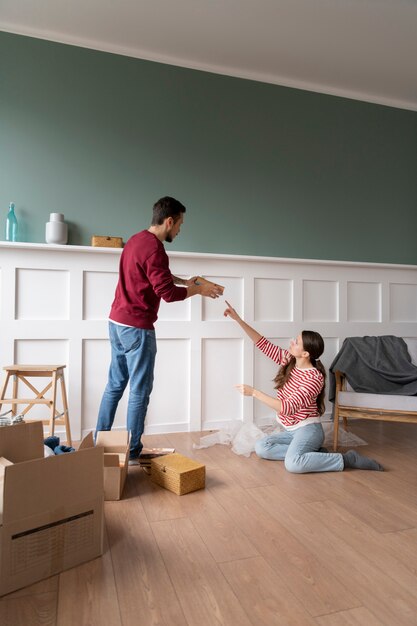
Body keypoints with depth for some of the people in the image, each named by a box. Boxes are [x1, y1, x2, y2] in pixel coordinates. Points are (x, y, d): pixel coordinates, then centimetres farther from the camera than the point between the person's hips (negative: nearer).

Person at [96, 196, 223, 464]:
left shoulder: (136, 240, 13)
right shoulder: (154, 249, -18)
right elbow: (168, 293, -19)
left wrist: (186, 281, 18)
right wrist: (198, 289, -5)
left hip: (117, 322, 10)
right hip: (136, 327, -10)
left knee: (115, 384, 16)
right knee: (140, 390, 1)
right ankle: (132, 452, 12)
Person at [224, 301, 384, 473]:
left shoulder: (314, 379, -22)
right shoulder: (289, 359, 0)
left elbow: (288, 408, -29)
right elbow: (263, 344, 3)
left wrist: (253, 392, -29)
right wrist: (238, 319, -2)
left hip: (308, 429, -8)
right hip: (291, 431, 8)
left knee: (292, 464, -33)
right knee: (260, 447, -11)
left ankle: (346, 459, -14)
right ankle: (312, 452, -2)